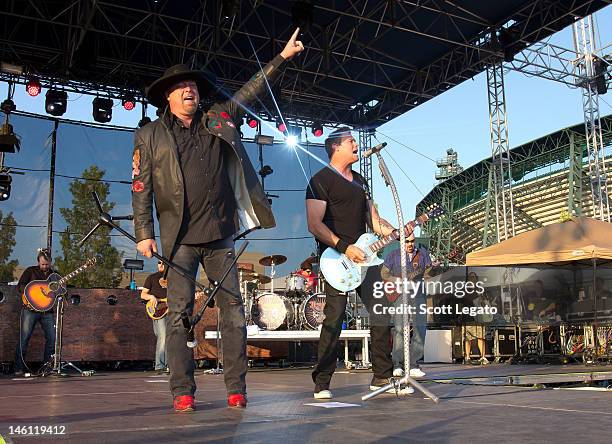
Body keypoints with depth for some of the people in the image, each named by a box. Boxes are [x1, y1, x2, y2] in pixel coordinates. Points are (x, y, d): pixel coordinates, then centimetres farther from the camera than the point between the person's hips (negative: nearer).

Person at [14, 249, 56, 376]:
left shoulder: (54, 274, 16)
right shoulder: (31, 271, 6)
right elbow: (20, 286, -3)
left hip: (47, 310, 3)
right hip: (30, 309, -3)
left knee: (52, 338, -3)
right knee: (24, 338, -7)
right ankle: (19, 369, -1)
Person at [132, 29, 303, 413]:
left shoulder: (218, 121, 13)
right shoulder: (150, 136, 8)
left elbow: (251, 92, 15)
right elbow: (141, 188, 4)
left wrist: (283, 57, 12)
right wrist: (144, 233, -3)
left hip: (220, 234, 2)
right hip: (179, 238, -2)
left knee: (233, 310, 1)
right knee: (179, 314, -2)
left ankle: (237, 389, 8)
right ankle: (183, 393, 4)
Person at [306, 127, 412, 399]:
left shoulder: (359, 181, 23)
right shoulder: (321, 180, -3)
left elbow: (374, 220, 22)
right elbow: (314, 225, -13)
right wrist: (344, 248, -21)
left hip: (363, 256, 8)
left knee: (382, 312, 3)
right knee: (334, 319, -10)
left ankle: (382, 376, 13)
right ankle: (321, 384, 0)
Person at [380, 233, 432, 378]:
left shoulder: (422, 253, 12)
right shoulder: (394, 255, 6)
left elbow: (428, 272, 11)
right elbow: (384, 273, 6)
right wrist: (400, 281, -7)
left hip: (418, 293, 3)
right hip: (400, 294, -2)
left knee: (421, 328, -5)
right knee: (399, 329, -10)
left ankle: (413, 365, 1)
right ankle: (397, 365, -6)